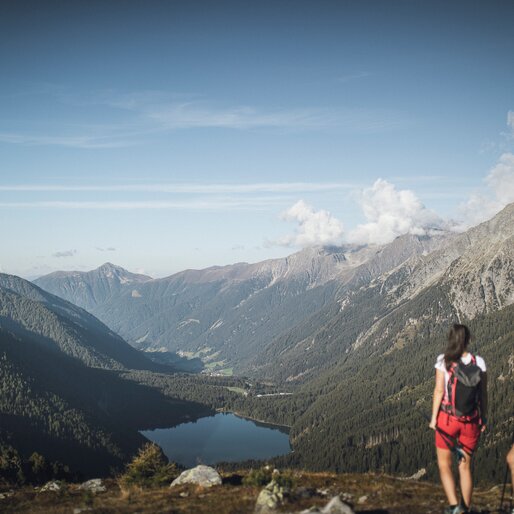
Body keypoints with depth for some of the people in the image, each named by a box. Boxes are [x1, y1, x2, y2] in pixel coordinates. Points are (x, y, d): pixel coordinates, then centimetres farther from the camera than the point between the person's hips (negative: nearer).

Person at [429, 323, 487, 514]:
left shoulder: (443, 361, -9)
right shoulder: (479, 362, -2)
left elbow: (439, 390, -10)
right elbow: (483, 393, 0)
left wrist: (433, 418, -3)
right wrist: (484, 418, 11)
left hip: (448, 418, -2)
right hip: (471, 420, 3)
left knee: (444, 464, 12)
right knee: (465, 466, 16)